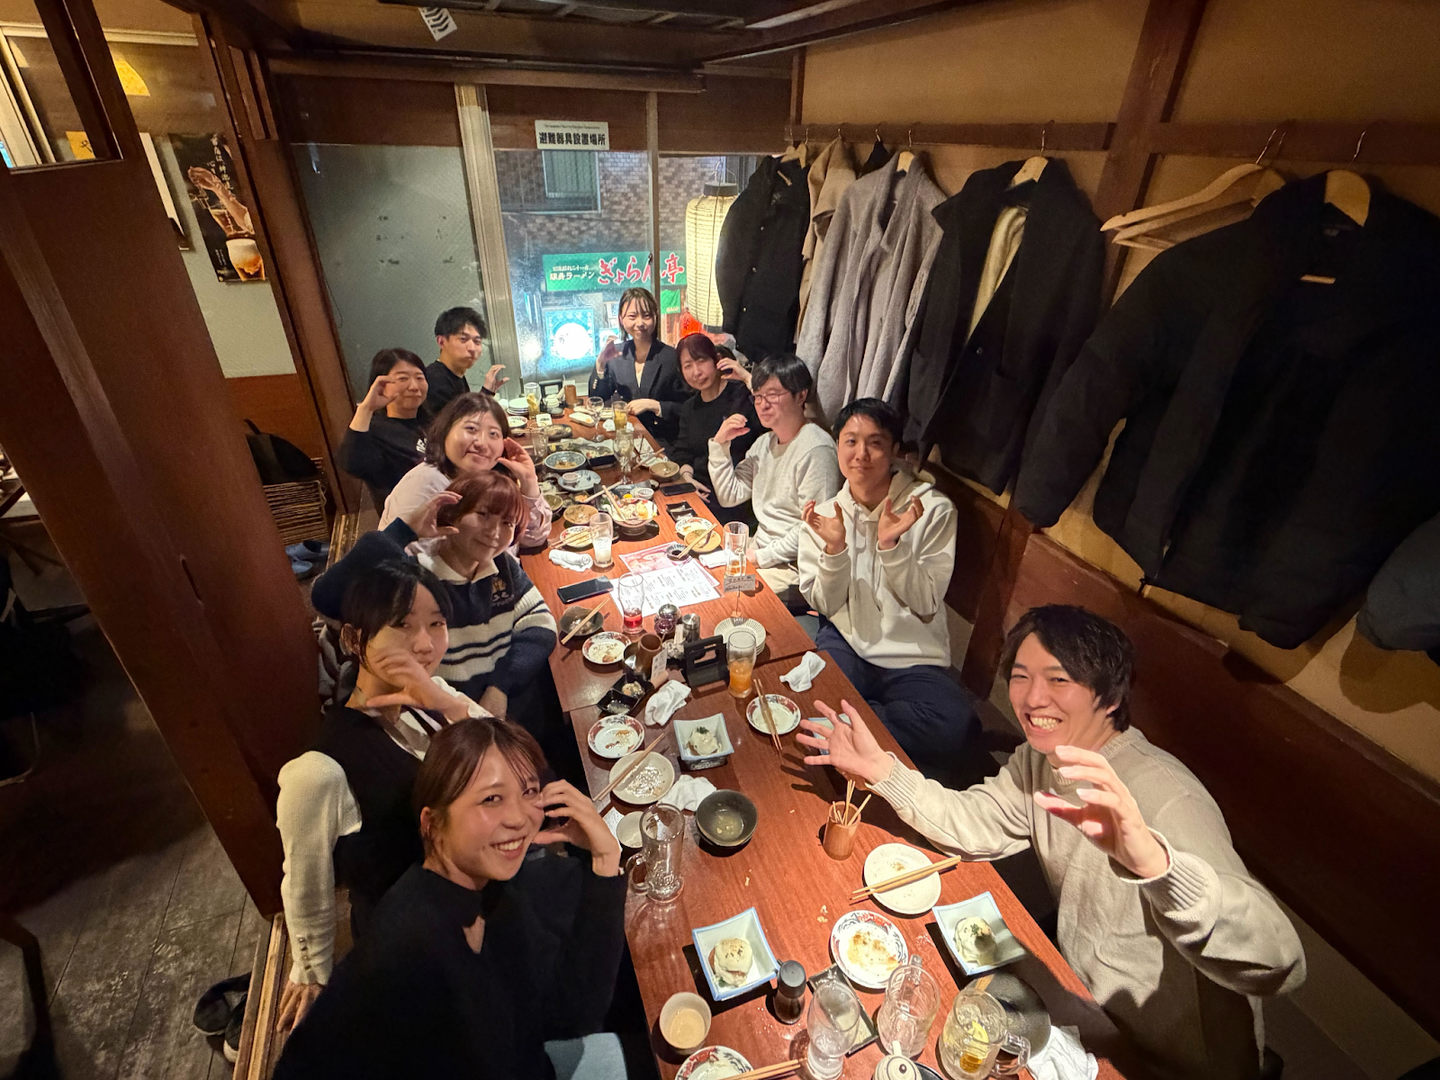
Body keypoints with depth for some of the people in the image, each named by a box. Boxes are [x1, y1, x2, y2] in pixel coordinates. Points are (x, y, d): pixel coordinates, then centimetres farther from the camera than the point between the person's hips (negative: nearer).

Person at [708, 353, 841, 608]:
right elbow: (730, 496, 9)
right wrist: (720, 444, 0)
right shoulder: (764, 443, 11)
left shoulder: (816, 449, -19)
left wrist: (761, 557, -18)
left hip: (794, 567, -8)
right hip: (760, 549, 8)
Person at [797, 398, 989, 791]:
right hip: (846, 642, 0)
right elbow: (826, 605, -2)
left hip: (913, 657, 1)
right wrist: (834, 547, -20)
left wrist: (891, 544, -24)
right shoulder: (823, 514, 2)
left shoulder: (934, 510, -6)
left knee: (957, 725, -30)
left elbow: (925, 606, -9)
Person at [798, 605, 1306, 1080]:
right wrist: (881, 769, -16)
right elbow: (975, 825, -3)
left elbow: (1277, 966, -42)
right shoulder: (1042, 758, -9)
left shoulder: (1167, 801, -33)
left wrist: (1153, 860, -61)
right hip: (1088, 998, 6)